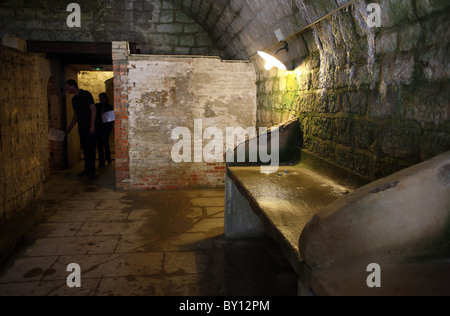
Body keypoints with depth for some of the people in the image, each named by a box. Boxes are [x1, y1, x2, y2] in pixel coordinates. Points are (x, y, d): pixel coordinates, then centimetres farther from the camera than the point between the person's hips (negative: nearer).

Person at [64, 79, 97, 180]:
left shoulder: (86, 95, -7)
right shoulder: (74, 99, 18)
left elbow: (93, 109, -13)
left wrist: (92, 125, -19)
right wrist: (68, 129, 23)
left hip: (89, 127, -8)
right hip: (81, 127, 8)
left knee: (91, 149, -6)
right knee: (85, 149, 9)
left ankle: (92, 172, -3)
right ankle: (87, 169, 16)